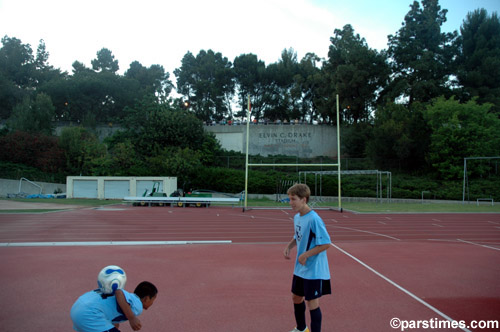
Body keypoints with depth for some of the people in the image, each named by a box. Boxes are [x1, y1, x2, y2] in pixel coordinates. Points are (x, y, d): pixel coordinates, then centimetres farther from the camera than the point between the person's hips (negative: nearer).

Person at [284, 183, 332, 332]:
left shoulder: (314, 219, -23)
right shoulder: (297, 217, 3)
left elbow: (326, 243, -24)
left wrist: (305, 255, -23)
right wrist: (289, 246, -1)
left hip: (314, 270, -9)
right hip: (300, 269, 9)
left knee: (312, 303, 1)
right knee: (296, 298, 21)